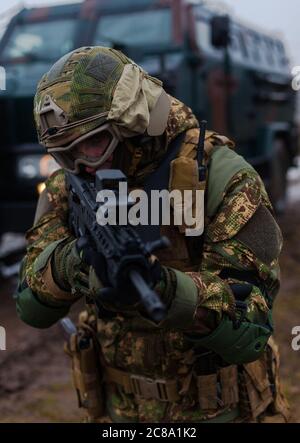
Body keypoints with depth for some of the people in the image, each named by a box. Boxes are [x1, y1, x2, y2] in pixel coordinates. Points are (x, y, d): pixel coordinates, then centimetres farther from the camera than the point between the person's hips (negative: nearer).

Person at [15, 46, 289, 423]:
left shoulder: (223, 179, -21)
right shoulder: (69, 185, -7)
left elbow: (248, 333, -25)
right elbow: (32, 307, -10)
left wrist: (168, 290, -42)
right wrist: (67, 263, -31)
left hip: (215, 409, -3)